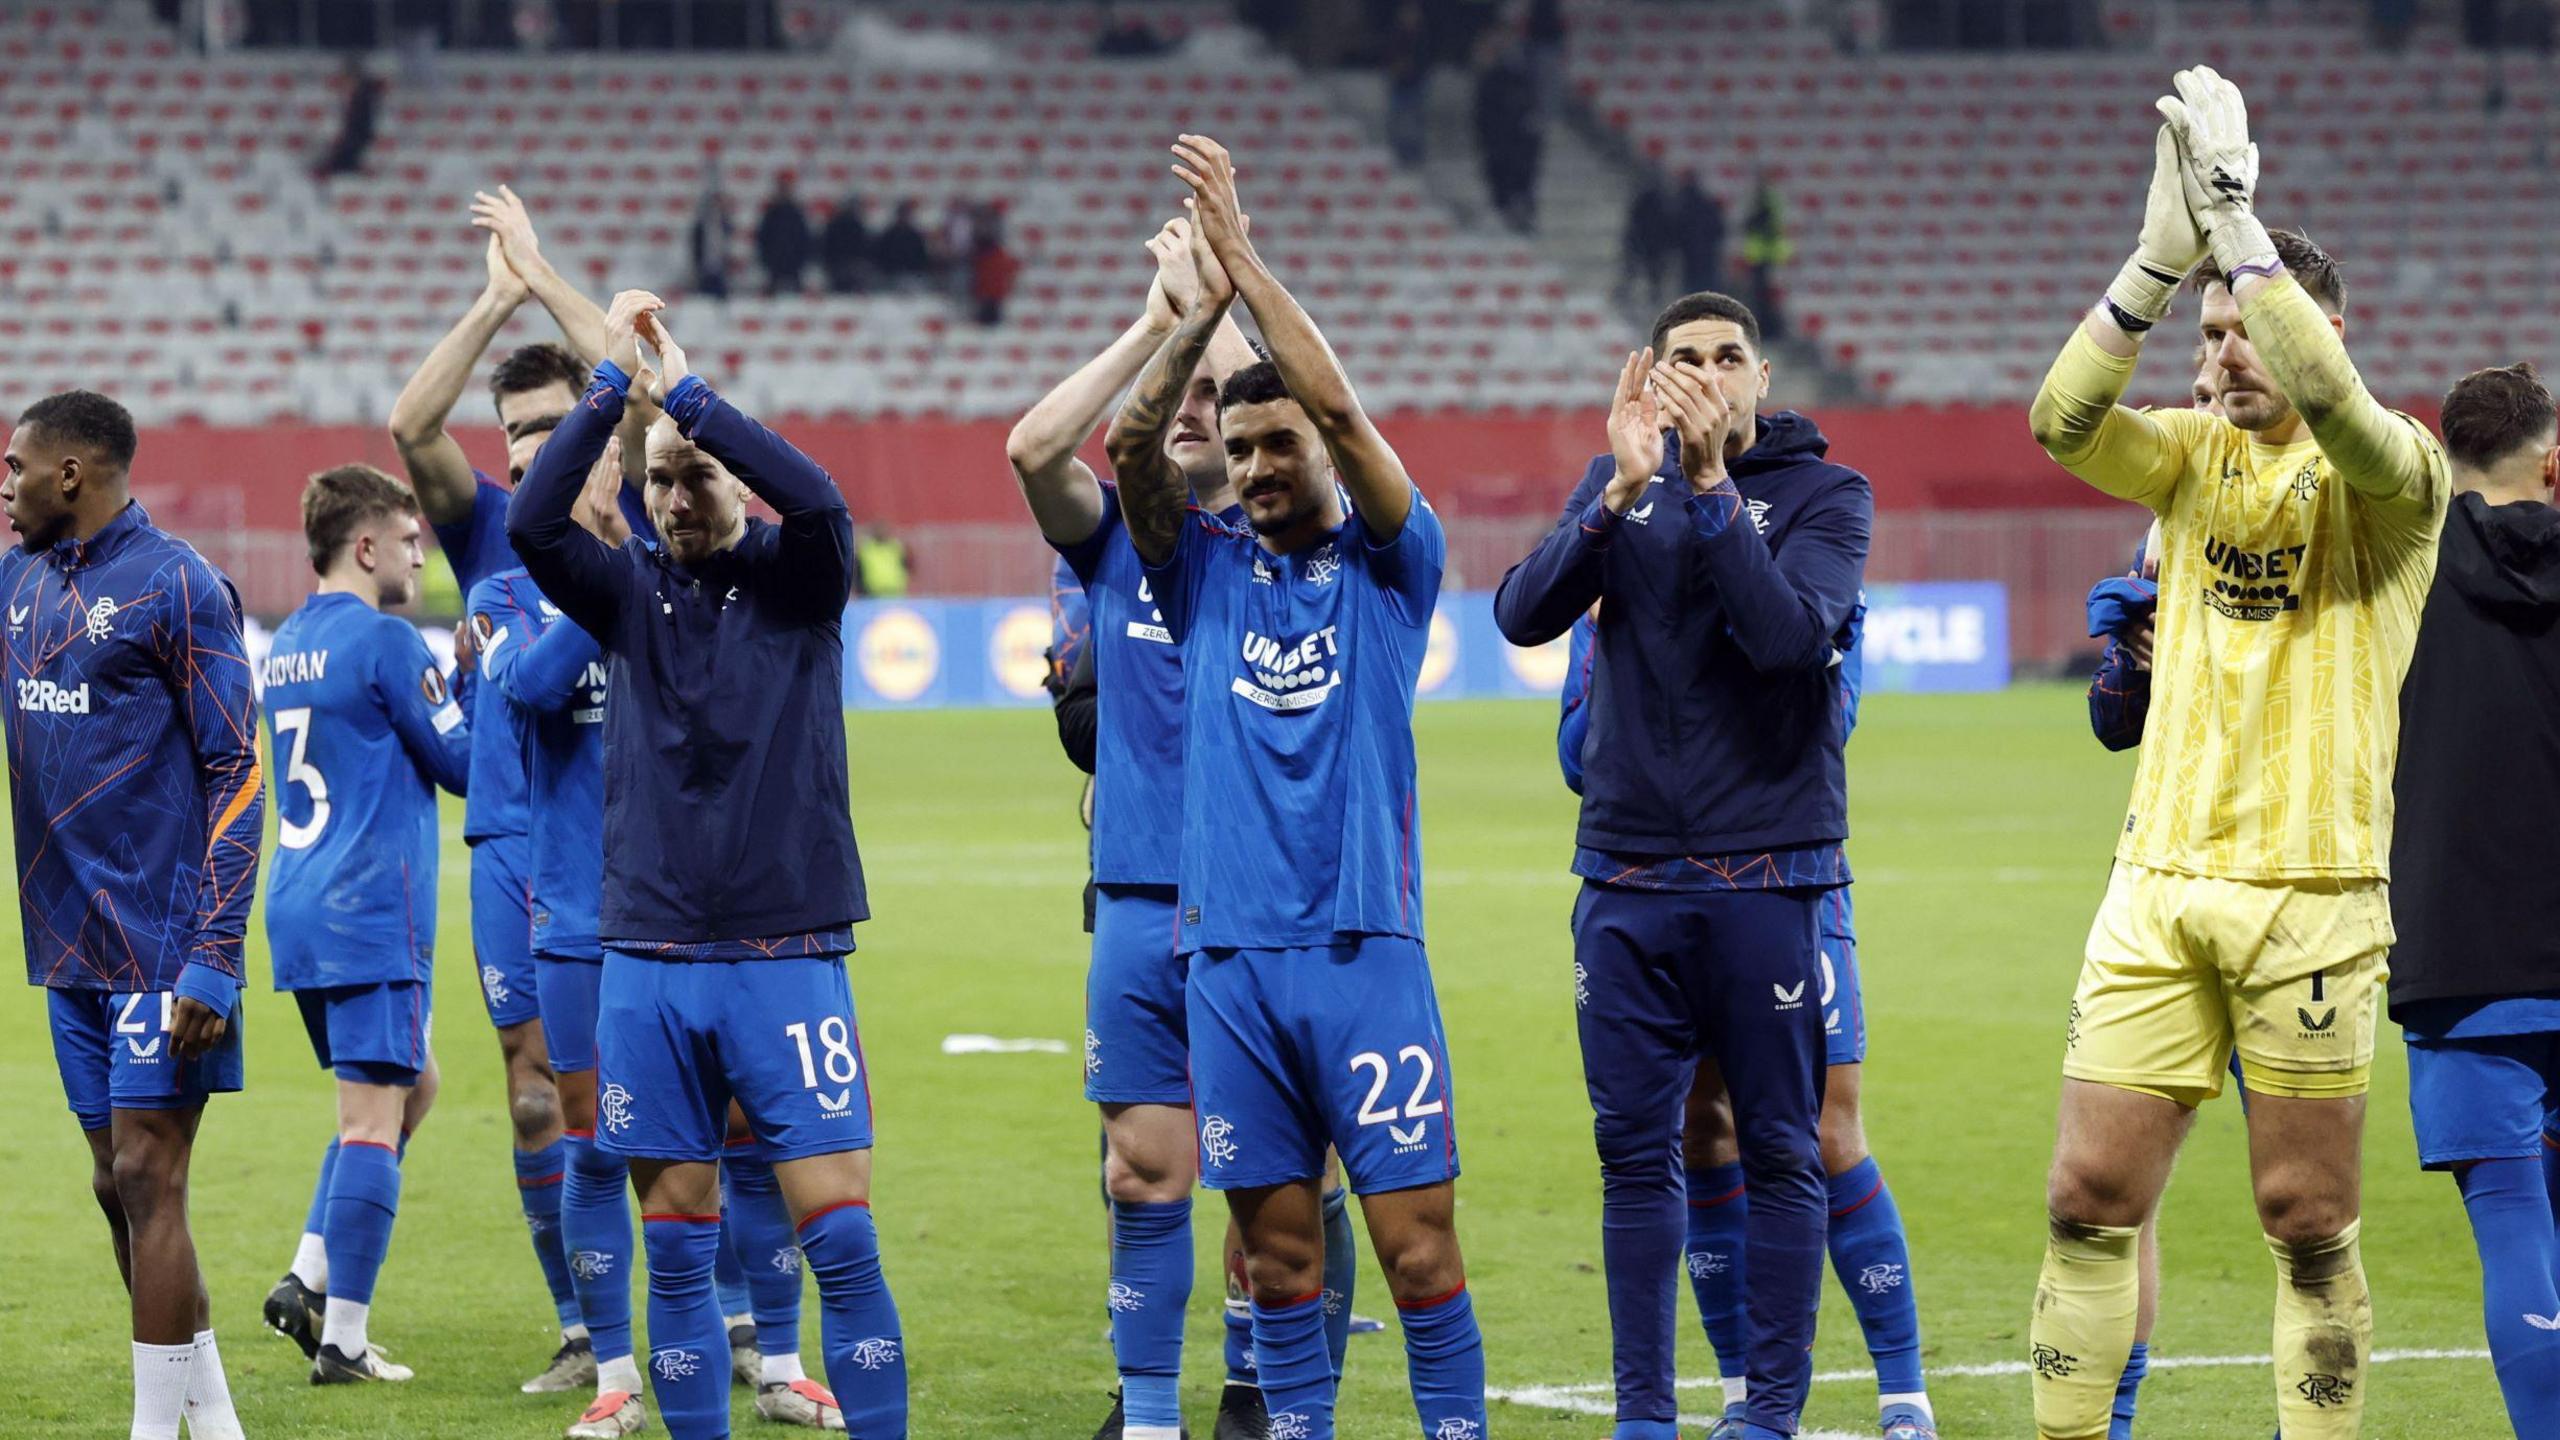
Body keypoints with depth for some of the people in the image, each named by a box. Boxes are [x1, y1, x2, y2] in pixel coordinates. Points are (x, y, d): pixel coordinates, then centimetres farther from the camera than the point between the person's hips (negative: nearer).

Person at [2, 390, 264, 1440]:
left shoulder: (175, 586, -10)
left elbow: (237, 773, -12)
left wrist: (214, 957, -17)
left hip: (161, 946, -8)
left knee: (147, 1181, -9)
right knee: (118, 1186, 10)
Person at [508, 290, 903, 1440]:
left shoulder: (793, 579, 3)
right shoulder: (632, 591, 8)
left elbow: (818, 503, -19)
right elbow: (531, 523, -9)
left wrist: (684, 389, -17)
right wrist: (613, 381, -15)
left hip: (787, 958, -2)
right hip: (648, 963, 2)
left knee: (839, 1236, -7)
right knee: (678, 1248, 5)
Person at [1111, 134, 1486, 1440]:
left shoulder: (1389, 565, 4)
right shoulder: (1207, 572, 12)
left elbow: (1343, 413, -10)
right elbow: (1128, 448, -3)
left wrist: (1246, 262, -14)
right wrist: (1197, 315, -17)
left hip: (1362, 947, -3)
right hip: (1229, 946, 3)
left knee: (1416, 1236, -5)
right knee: (1276, 1243, 6)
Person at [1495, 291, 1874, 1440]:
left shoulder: (1825, 494, 0)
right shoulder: (1620, 481, 9)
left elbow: (1790, 633, -18)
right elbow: (1524, 615, -5)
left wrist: (1710, 485, -20)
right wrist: (1621, 494, -17)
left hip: (1769, 879, -3)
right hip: (1627, 876, 3)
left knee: (1779, 1150, 1)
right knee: (1636, 1153, 5)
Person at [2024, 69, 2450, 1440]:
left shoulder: (2391, 473, -3)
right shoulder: (2195, 454, 11)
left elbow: (2339, 411, -27)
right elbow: (2063, 421, -8)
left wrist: (2237, 221, -26)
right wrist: (2162, 255, -18)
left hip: (2310, 888, -4)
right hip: (2159, 877, 4)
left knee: (2307, 1221, -1)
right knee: (2089, 1197, -1)